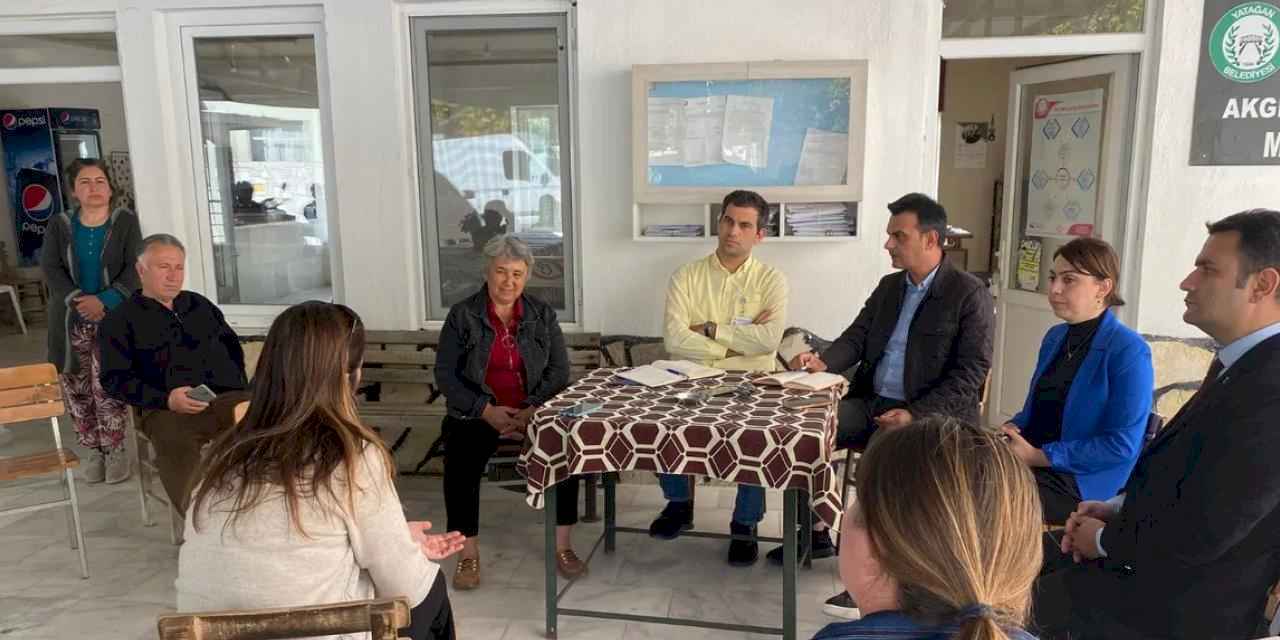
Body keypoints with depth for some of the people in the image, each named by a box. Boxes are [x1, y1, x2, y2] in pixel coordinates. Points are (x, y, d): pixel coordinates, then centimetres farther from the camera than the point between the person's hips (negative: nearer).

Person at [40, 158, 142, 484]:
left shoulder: (126, 221, -2)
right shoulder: (59, 226, 6)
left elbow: (133, 270, -9)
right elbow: (50, 268, -4)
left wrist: (103, 301, -21)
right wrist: (78, 299, -20)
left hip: (114, 317, -3)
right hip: (71, 320, 3)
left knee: (109, 388, -7)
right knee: (77, 390, 6)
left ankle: (116, 450, 9)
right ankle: (94, 451, 20)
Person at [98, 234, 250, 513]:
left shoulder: (199, 304, 30)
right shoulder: (121, 320, 15)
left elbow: (232, 346, 32)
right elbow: (114, 379, 5)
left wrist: (239, 387, 12)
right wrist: (165, 400, -12)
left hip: (228, 398, 3)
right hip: (167, 409, -3)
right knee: (178, 447, -40)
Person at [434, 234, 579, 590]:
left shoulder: (542, 315, 9)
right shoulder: (462, 316, 3)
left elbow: (559, 369, 3)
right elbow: (445, 374, -3)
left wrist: (533, 410, -14)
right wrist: (487, 411, -16)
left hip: (534, 410, 1)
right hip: (477, 412, -1)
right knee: (461, 463, -29)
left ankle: (563, 545, -12)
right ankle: (468, 552, -13)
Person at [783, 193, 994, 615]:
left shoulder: (970, 295, -5)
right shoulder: (888, 286, 16)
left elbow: (969, 375, -11)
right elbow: (856, 338, 12)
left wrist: (916, 415, -22)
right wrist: (824, 363, -11)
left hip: (930, 415, -6)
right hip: (871, 402, 7)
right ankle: (814, 531, 4)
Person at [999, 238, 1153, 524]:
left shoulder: (1128, 351, -12)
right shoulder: (1054, 337, 12)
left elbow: (1122, 445, -17)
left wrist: (1037, 456, -17)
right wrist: (1009, 430, -3)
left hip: (1085, 483, -7)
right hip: (1034, 464, 7)